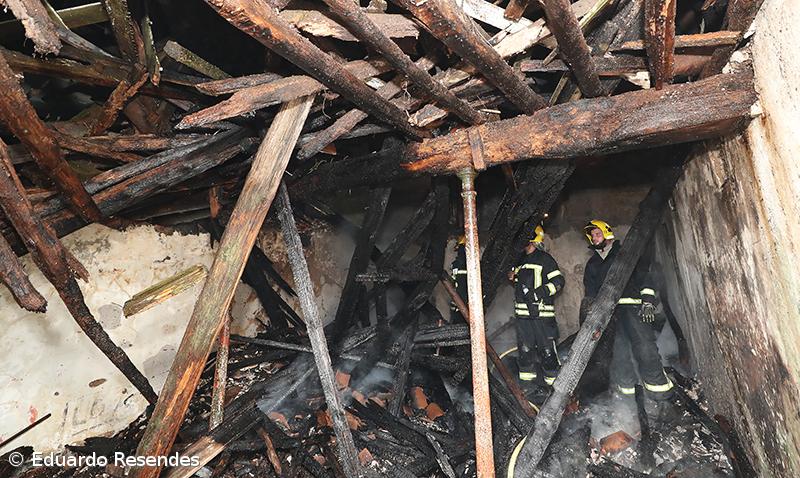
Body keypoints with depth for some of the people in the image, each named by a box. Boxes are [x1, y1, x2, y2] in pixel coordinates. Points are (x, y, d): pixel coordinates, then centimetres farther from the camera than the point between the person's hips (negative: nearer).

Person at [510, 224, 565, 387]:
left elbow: (558, 281, -10)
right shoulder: (521, 261, 21)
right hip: (522, 313, 7)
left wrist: (538, 293, -19)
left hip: (541, 312, -7)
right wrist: (515, 277, 14)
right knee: (524, 349, 9)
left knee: (547, 349, -5)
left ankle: (554, 382, 5)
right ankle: (526, 381, 18)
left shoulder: (544, 258, -2)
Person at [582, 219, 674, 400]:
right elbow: (590, 292, 22)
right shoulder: (592, 263, 25)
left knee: (644, 345, -12)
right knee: (618, 348, -4)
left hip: (632, 306, -3)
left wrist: (648, 300, -8)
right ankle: (626, 386, 3)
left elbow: (643, 273, 3)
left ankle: (658, 385, -4)